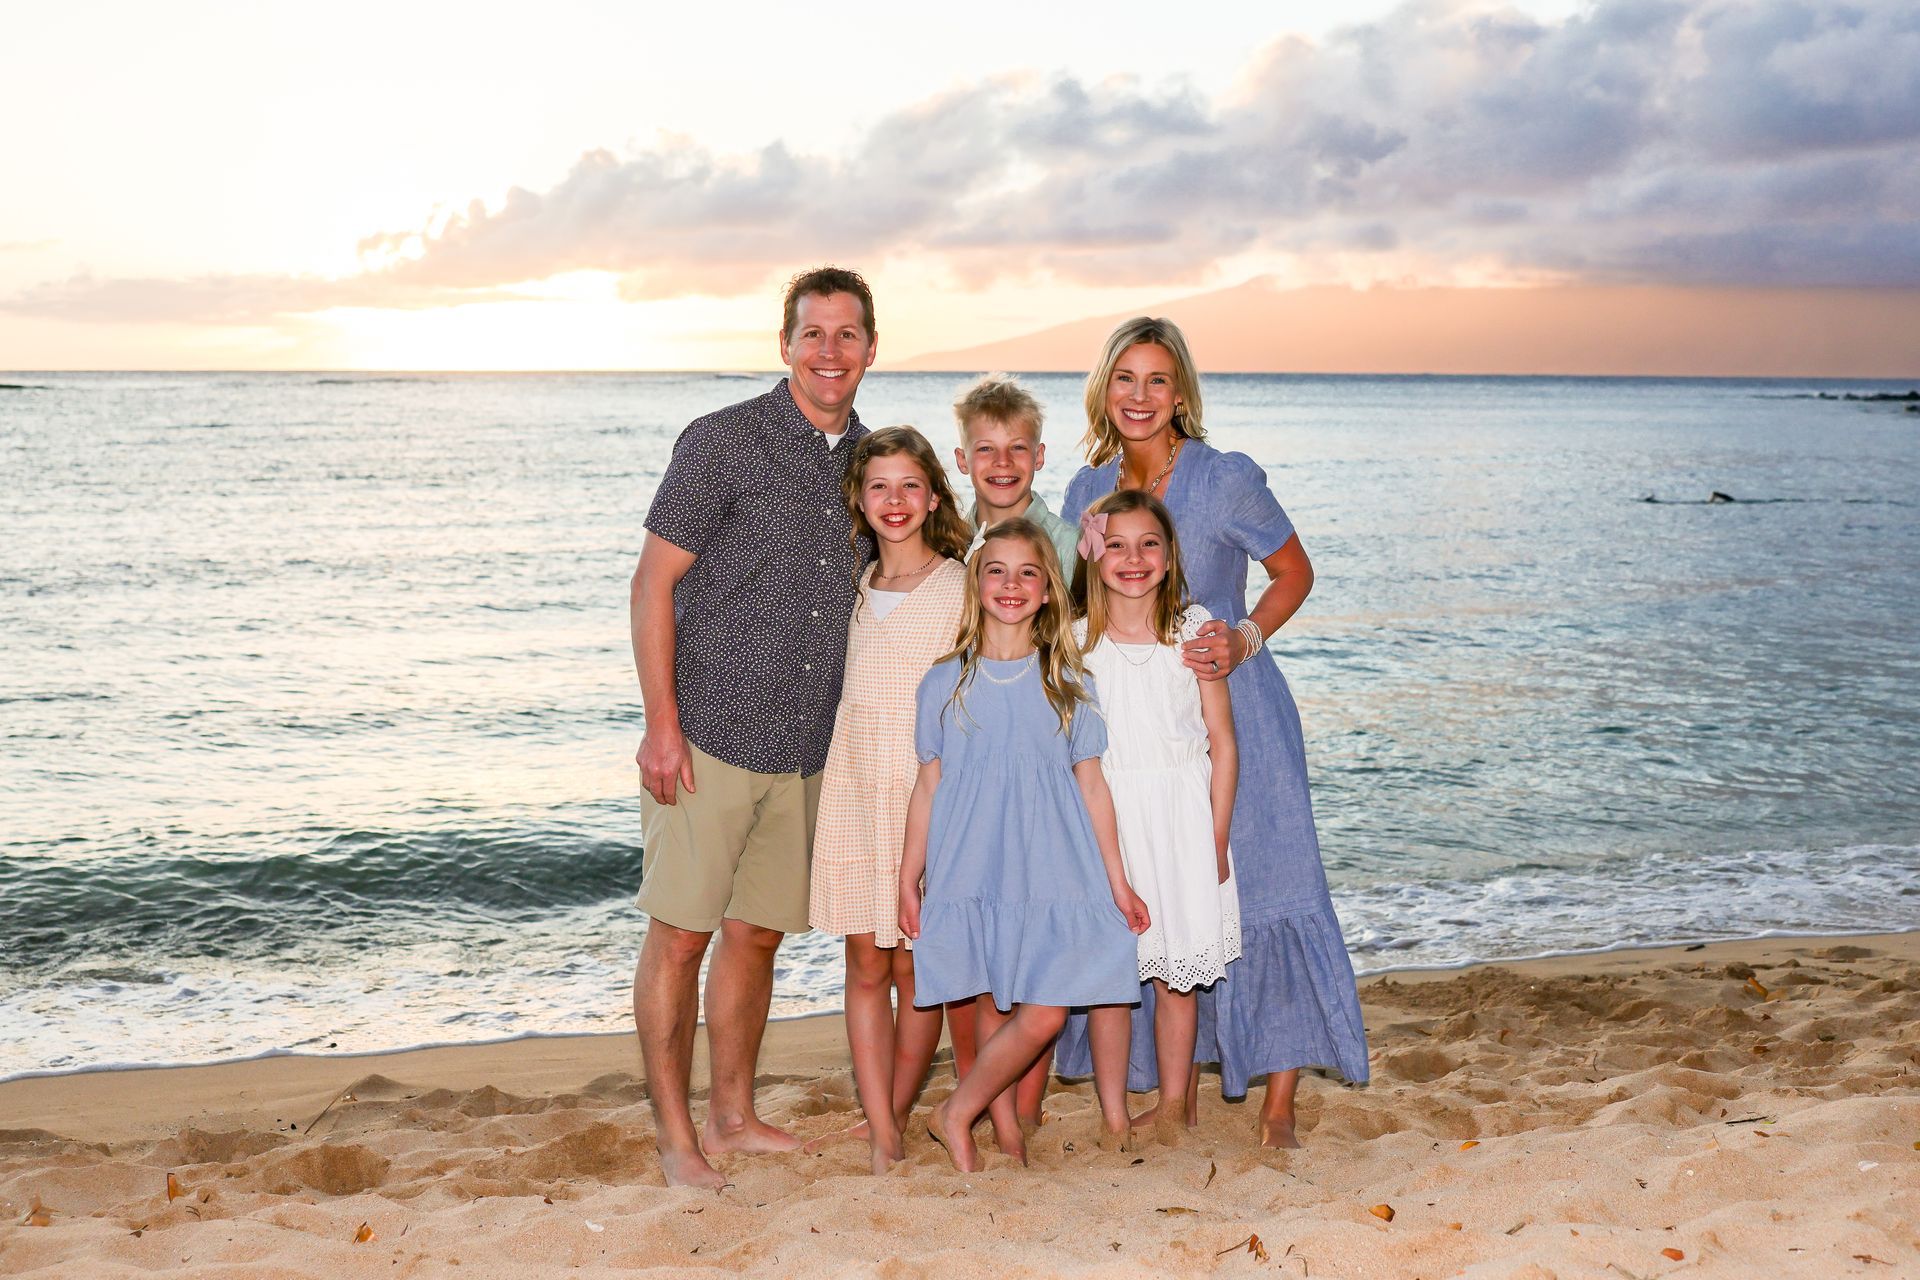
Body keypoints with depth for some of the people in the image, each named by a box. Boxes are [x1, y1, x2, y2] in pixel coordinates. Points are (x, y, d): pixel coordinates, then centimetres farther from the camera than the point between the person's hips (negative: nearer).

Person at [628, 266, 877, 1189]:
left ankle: (732, 1115, 28)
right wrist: (661, 721, -13)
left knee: (757, 933, 14)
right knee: (680, 933, 0)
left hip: (806, 751, 5)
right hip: (709, 737, -5)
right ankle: (674, 1134, 12)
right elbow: (654, 582, -7)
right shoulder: (722, 441, -7)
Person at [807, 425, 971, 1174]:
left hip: (929, 789, -4)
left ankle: (893, 1119, 21)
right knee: (866, 966, 3)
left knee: (915, 969, 3)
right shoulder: (854, 587, 11)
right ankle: (883, 1142, 7)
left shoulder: (960, 589, -4)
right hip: (855, 787, 4)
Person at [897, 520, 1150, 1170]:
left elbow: (1091, 783, 8)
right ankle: (1006, 1129, 22)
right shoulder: (945, 683, 4)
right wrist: (908, 878, 7)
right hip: (971, 871, 0)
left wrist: (1117, 881, 7)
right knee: (992, 1008, 5)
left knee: (1044, 1014, -6)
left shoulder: (1068, 684, 5)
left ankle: (955, 1112, 11)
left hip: (1052, 871, 1)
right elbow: (929, 783, 8)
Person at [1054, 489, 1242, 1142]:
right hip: (1102, 818, 0)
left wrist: (1217, 839, -2)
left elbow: (1222, 744, 2)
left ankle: (1172, 1105, 23)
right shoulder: (1075, 640, 0)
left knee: (1175, 976, 7)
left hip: (1181, 817, 0)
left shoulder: (1194, 629, 0)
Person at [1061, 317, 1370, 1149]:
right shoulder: (1088, 491, 3)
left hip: (1234, 711, -4)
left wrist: (1244, 641, -14)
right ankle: (1178, 1091, 21)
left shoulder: (1226, 480, -11)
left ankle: (1279, 1104, 3)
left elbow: (1295, 572, 0)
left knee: (1262, 887, -7)